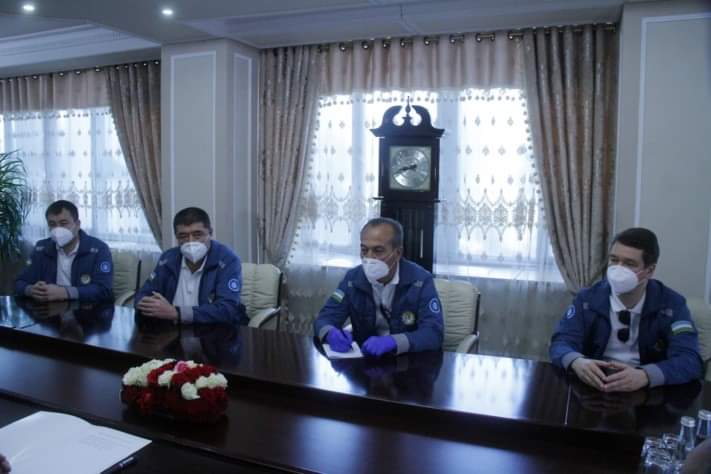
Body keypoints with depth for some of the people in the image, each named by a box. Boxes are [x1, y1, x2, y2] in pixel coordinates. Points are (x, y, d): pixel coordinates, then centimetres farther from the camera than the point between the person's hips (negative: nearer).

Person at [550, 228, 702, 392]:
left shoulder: (672, 305, -3)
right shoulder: (588, 298, -1)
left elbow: (689, 359, -13)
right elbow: (561, 342, -8)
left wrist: (644, 376, -32)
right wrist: (577, 362, -31)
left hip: (648, 391, -1)